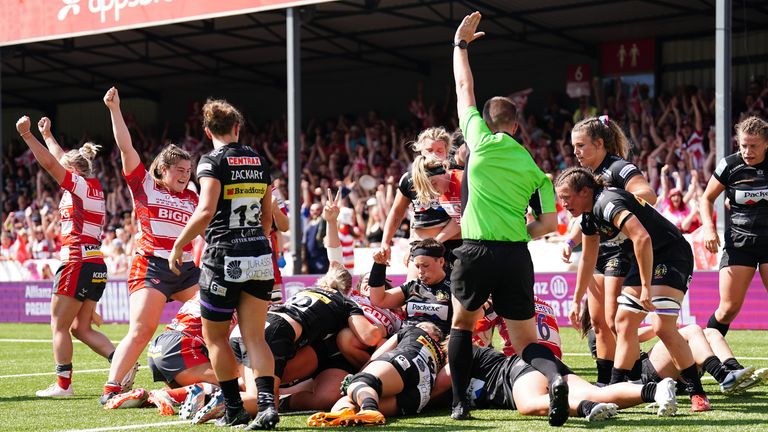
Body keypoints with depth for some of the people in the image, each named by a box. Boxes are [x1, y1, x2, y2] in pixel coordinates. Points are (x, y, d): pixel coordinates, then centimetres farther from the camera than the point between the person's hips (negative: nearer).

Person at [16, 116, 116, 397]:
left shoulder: (80, 185, -7)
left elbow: (51, 164, -18)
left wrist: (27, 135, -19)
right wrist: (47, 136, 41)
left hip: (78, 263, -9)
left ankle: (63, 384, 1)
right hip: (97, 267, 9)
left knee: (59, 325, 0)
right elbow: (63, 160, 31)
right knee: (81, 328, 11)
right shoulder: (94, 187, 16)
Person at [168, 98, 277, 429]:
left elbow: (206, 210, -18)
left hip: (224, 257, -5)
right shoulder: (259, 161, 12)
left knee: (215, 337, 8)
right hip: (260, 258, 5)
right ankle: (267, 403, -10)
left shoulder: (212, 161, -7)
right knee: (255, 337, 6)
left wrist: (178, 245, -9)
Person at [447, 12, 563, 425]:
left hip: (476, 252, -2)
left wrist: (461, 43, 28)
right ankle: (555, 378, -26)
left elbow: (464, 90, 16)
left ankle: (460, 402, 19)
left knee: (461, 322, 23)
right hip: (516, 257, 2)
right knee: (526, 341, 5)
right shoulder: (533, 168, 9)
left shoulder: (481, 141, 2)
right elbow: (549, 222, 3)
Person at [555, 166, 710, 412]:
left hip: (672, 256, -10)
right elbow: (588, 259, 21)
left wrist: (646, 286, -34)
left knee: (663, 326, -20)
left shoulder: (607, 202, -25)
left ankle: (698, 394, -11)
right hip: (645, 261, 10)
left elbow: (642, 238, -37)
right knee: (624, 323, 6)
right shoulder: (588, 216, 7)